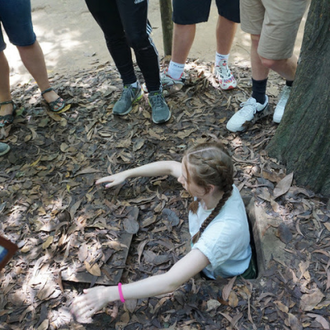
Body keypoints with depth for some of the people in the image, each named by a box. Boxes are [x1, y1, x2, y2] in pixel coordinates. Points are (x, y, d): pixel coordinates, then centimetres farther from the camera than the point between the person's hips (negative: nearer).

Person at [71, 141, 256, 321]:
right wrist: (125, 174, -8)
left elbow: (170, 282, -46)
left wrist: (109, 294, -44)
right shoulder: (217, 183, -26)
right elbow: (170, 167, -7)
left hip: (228, 280, -5)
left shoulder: (224, 229, -45)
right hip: (209, 262, 6)